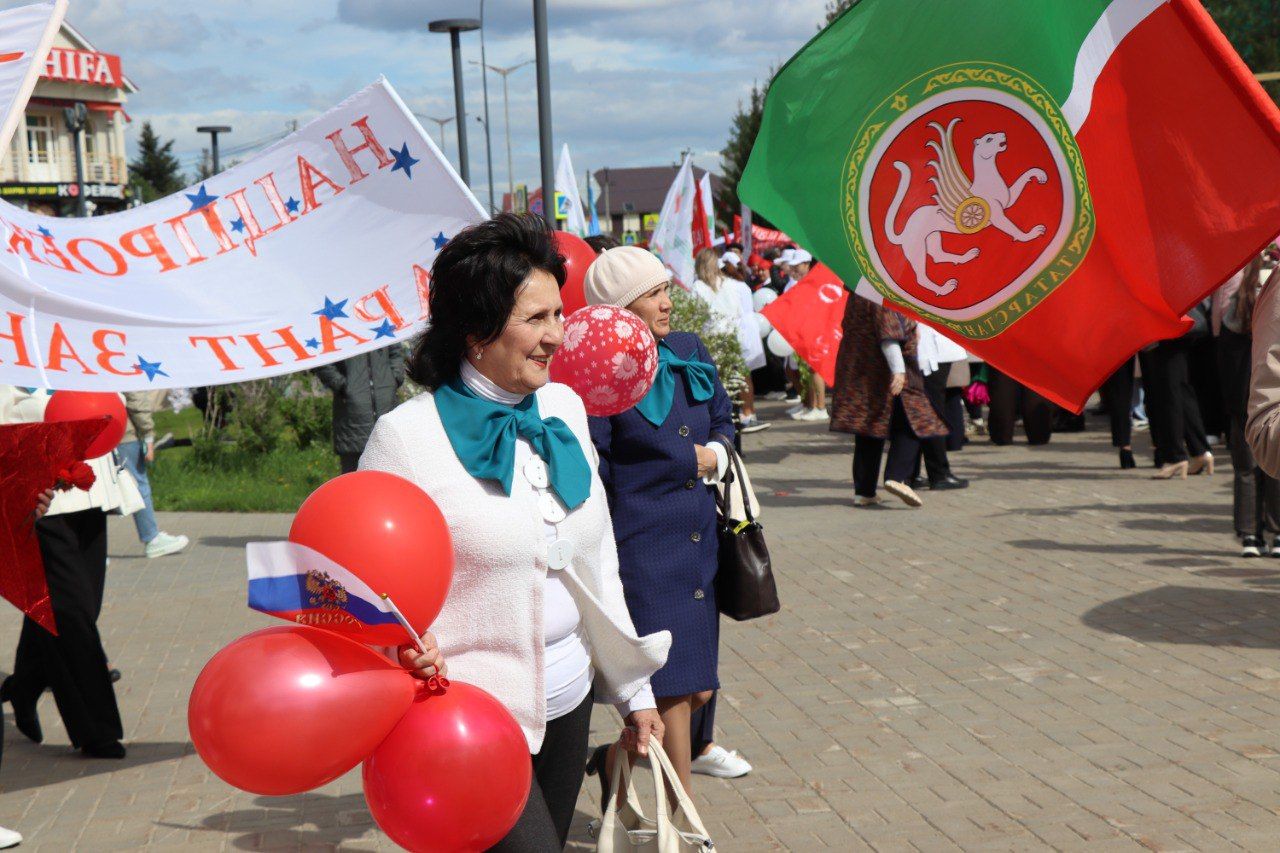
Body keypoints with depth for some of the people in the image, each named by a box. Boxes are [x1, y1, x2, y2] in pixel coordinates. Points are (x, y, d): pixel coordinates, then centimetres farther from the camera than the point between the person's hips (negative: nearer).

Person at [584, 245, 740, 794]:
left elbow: (723, 420, 20)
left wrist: (715, 454, -1)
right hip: (642, 550, -7)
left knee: (698, 688, 11)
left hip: (698, 542, 7)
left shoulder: (689, 352, 10)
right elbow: (596, 474, -14)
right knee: (673, 691, -5)